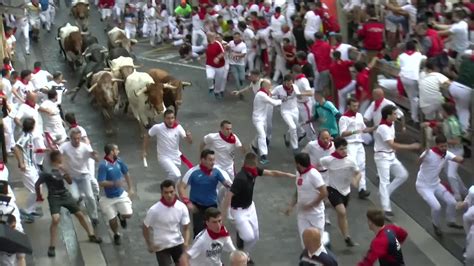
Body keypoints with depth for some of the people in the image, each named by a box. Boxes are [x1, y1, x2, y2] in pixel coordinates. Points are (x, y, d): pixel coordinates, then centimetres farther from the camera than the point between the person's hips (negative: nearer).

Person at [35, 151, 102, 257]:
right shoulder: (46, 172, -17)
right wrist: (39, 196, 7)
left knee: (80, 214, 11)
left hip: (65, 195, 6)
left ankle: (92, 236, 28)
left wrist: (65, 172, -18)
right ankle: (52, 247, -11)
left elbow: (70, 182, -2)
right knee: (55, 219, -23)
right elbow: (37, 185, -5)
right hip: (54, 197, -6)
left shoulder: (61, 169, -2)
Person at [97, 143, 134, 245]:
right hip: (109, 198, -4)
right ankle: (116, 235, 33)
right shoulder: (103, 165, -21)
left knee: (128, 214, -8)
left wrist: (131, 188, 11)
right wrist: (115, 183, -37)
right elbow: (101, 183, -25)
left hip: (121, 194, 4)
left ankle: (121, 216, 29)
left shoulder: (118, 161, -4)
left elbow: (126, 174, 13)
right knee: (112, 220, 2)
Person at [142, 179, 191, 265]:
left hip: (178, 243, 3)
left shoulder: (182, 207, -11)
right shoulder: (154, 210, -20)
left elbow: (186, 228, -5)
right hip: (161, 246, -3)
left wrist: (186, 243, -22)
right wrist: (149, 245, -6)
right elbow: (145, 228, -5)